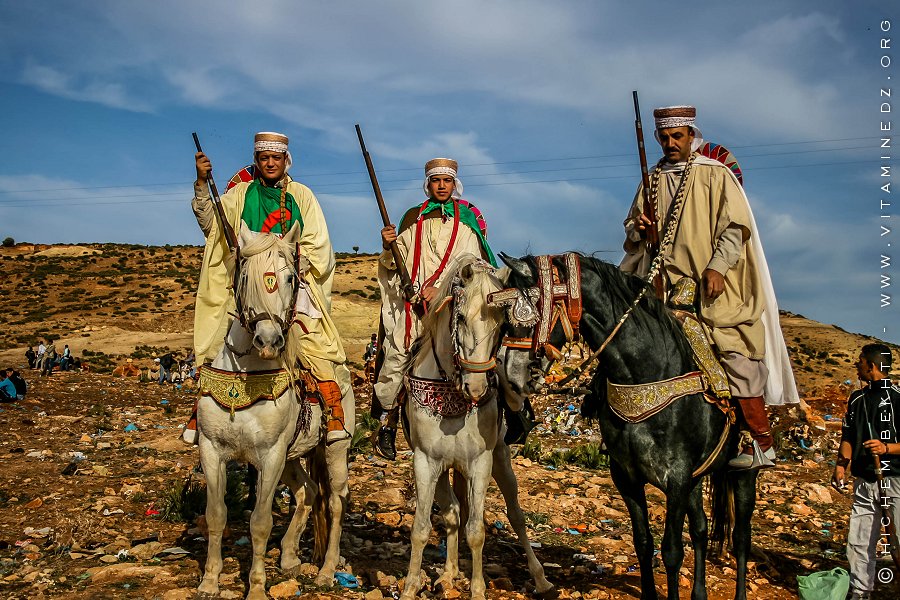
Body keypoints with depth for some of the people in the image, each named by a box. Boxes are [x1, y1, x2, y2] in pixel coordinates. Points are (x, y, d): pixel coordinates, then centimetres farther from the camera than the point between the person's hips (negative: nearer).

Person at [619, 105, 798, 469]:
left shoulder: (716, 175, 3)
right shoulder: (652, 182, 17)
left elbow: (735, 226, -4)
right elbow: (632, 231, 23)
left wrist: (718, 266, -18)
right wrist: (638, 229, -1)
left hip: (713, 285, -5)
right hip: (667, 285, 5)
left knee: (735, 352, -11)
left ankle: (761, 440, -6)